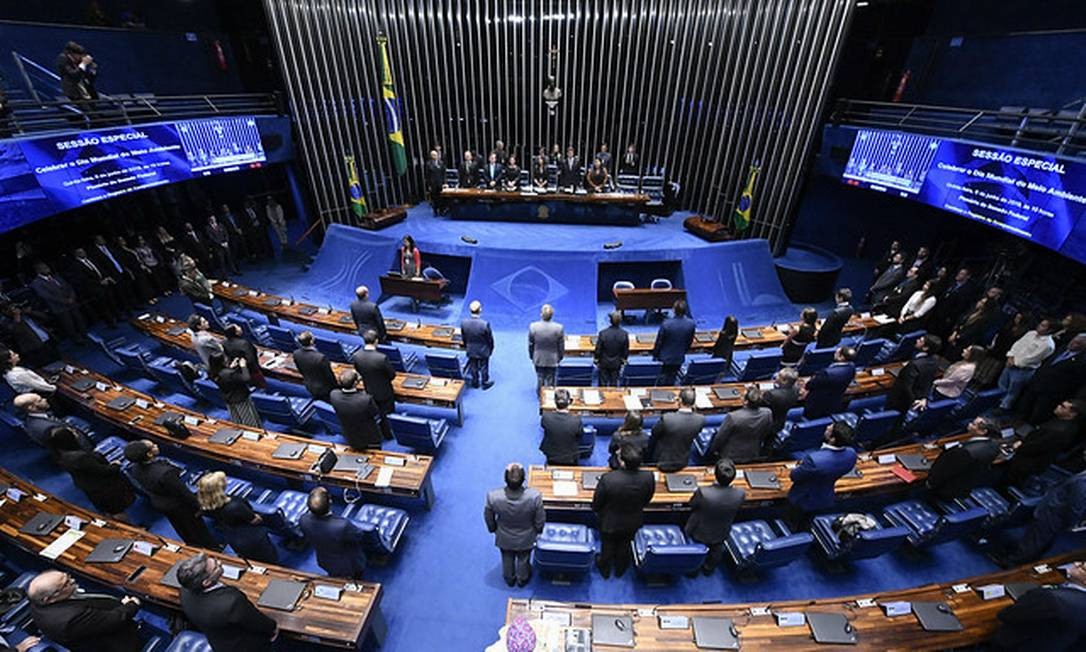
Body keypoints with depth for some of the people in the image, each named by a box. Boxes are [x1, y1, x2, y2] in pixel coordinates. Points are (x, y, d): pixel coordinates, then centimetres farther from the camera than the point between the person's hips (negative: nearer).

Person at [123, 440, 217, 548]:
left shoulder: (135, 469, -20)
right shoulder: (165, 473, -43)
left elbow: (145, 487, 1)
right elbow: (183, 492, -27)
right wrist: (196, 506, -11)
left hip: (158, 504, 6)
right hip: (179, 506, -6)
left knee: (182, 529, 30)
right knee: (197, 529, 20)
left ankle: (194, 547, 52)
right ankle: (212, 548, 41)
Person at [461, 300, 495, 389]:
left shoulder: (463, 323, -21)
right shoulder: (485, 324, -32)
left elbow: (463, 338, -4)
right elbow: (490, 339, -17)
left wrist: (467, 347, 14)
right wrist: (491, 349, 3)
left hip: (471, 350, 3)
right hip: (483, 351, -3)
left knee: (473, 367, 23)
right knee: (484, 367, 19)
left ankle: (475, 382, 42)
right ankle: (485, 383, 38)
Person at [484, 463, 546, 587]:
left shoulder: (493, 496, -37)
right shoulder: (534, 495, -39)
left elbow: (488, 518, -15)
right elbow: (540, 520, -20)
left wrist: (493, 529, 8)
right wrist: (538, 530, 4)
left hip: (504, 538, 1)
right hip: (526, 539, 0)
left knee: (507, 560, 33)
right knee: (523, 559, 32)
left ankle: (509, 579, 60)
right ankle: (523, 579, 59)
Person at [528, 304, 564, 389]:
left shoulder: (533, 326, -18)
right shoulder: (559, 328, -20)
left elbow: (530, 344, -5)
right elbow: (561, 346, -8)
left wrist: (531, 356, 12)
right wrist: (560, 357, 10)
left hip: (538, 359, 1)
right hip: (552, 360, -1)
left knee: (540, 380, 18)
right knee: (550, 381, 14)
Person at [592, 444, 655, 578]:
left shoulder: (607, 478, -40)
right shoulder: (649, 477, -31)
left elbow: (596, 502, -21)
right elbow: (647, 500, -9)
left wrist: (597, 512, 3)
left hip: (609, 522, -2)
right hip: (633, 522, 3)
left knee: (607, 547, 28)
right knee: (624, 547, 32)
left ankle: (605, 570, 56)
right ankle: (620, 570, 59)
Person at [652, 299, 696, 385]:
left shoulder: (666, 324, -26)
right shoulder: (691, 324, -15)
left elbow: (659, 342, -14)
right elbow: (689, 342, 0)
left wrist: (655, 355, 2)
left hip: (665, 357, -3)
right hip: (679, 358, 3)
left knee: (662, 381, 15)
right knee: (671, 381, 19)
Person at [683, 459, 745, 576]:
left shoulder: (703, 493, -43)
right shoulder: (740, 494, -35)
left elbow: (692, 504, -20)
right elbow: (736, 509, -10)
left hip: (699, 533, -2)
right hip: (721, 535, 3)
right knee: (716, 553, 35)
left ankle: (692, 571, 54)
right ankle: (708, 569, 61)